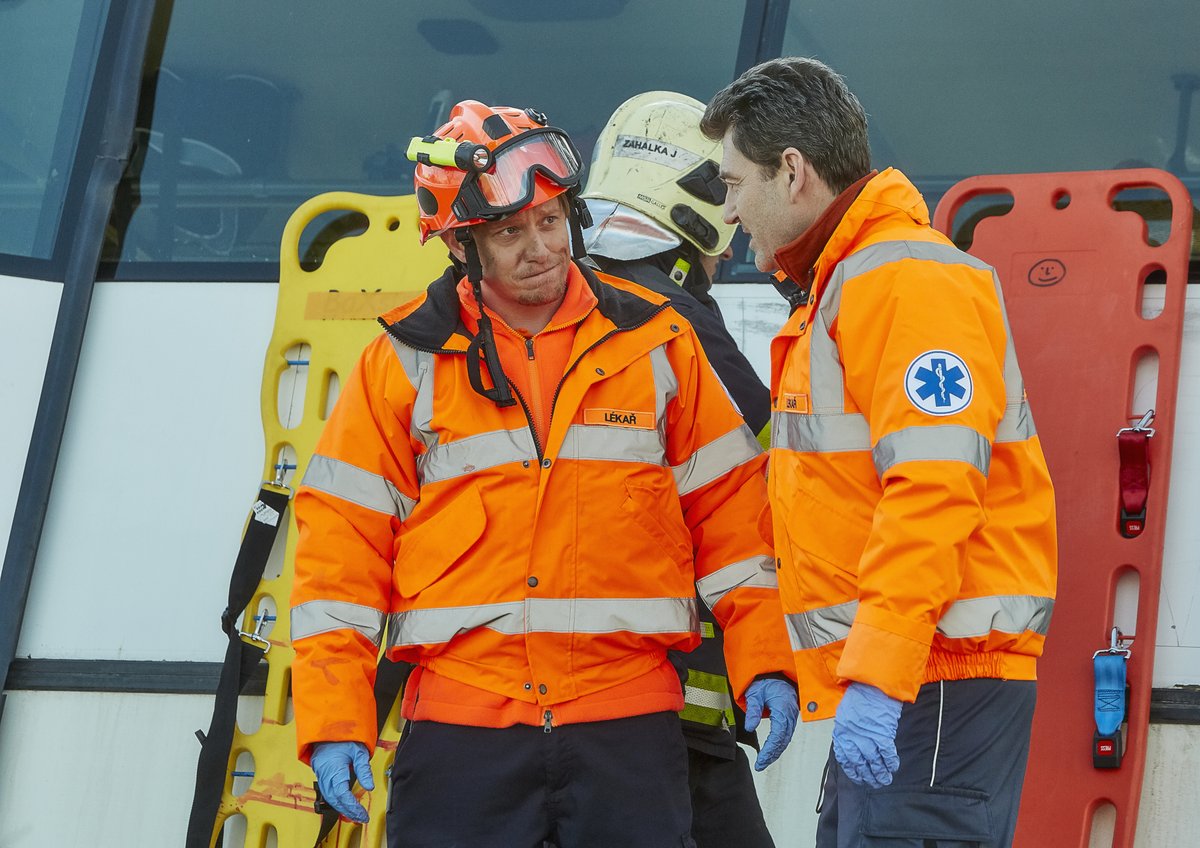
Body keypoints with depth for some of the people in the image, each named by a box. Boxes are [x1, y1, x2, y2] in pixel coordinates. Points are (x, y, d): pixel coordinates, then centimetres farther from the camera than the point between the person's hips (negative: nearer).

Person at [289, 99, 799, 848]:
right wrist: (333, 720, -4)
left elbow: (728, 510, 9)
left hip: (628, 726, 1)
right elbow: (343, 545, 2)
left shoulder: (656, 343, 6)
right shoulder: (408, 362, 3)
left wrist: (766, 663, 0)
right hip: (460, 724, 0)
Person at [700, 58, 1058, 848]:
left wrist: (879, 678, -27)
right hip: (882, 676, 10)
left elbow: (933, 492, -22)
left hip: (938, 676, -10)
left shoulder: (907, 281, -12)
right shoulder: (833, 288, 22)